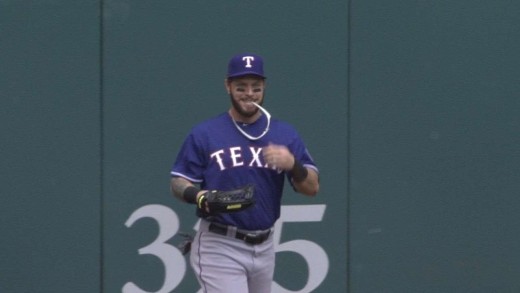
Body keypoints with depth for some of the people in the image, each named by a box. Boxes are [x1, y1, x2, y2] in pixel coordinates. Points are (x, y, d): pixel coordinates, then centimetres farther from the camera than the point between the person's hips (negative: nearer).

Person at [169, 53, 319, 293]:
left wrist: (292, 165, -20)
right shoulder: (204, 134, -1)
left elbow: (312, 188, 1)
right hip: (220, 248, -5)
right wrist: (197, 195, -22)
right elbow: (178, 183, 0)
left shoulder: (284, 135, 7)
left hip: (263, 249, 5)